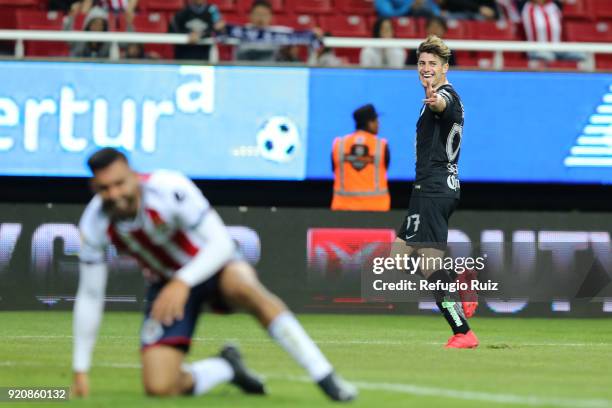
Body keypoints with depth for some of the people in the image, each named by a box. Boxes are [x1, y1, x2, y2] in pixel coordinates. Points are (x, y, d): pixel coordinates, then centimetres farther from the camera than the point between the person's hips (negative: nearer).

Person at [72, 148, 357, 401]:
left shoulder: (169, 189, -29)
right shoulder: (94, 225, -18)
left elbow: (221, 243, -29)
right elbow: (89, 296, -8)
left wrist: (182, 283, -45)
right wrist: (80, 370, -8)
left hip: (210, 265, -3)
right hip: (166, 283, 3)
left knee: (243, 287, -41)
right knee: (158, 388, -17)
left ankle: (325, 376, -35)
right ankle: (227, 367, 15)